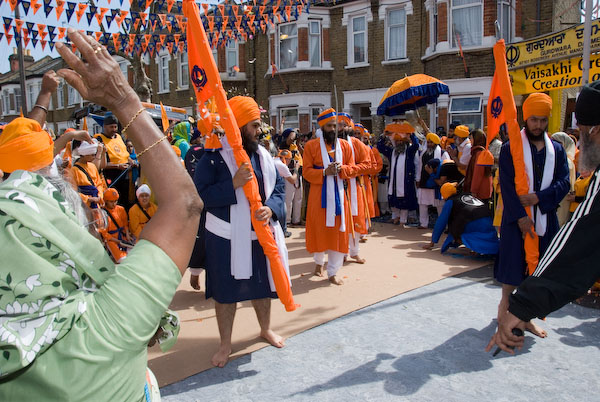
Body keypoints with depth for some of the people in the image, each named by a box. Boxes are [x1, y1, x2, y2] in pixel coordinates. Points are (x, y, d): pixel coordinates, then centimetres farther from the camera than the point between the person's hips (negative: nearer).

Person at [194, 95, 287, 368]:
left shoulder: (262, 154, 5)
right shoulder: (214, 156, -13)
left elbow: (278, 185, 6)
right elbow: (200, 195, -17)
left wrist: (271, 208, -14)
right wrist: (234, 184, -27)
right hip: (227, 237, -5)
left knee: (264, 284, 20)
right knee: (226, 291, 9)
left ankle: (265, 329, 45)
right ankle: (225, 344, 29)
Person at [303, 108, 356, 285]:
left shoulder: (344, 146, 8)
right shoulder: (311, 145, -1)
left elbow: (352, 169, 8)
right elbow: (307, 172, -4)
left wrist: (341, 168, -13)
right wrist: (324, 172, -19)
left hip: (338, 193, 2)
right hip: (319, 194, -2)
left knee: (338, 232, 1)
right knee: (319, 229, 4)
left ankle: (333, 272, 11)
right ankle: (319, 262, 31)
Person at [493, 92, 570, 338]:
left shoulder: (556, 150, 9)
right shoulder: (510, 148, -3)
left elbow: (564, 182, 0)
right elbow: (506, 184, -10)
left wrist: (538, 197, -17)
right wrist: (521, 216, -17)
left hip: (545, 218, 4)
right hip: (516, 218, -3)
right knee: (512, 263, 1)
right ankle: (505, 303, 22)